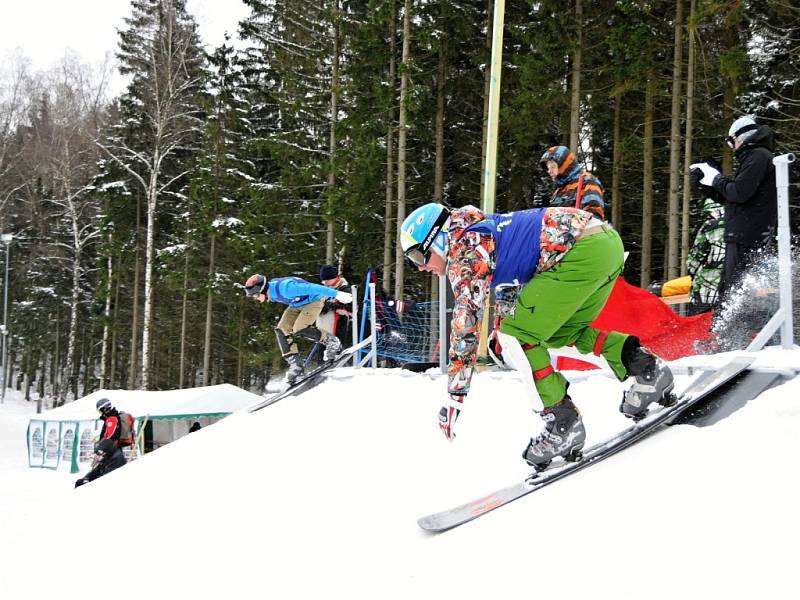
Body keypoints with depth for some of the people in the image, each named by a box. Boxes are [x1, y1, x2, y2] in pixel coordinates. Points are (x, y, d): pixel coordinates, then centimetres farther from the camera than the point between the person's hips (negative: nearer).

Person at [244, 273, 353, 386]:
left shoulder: (283, 288, -36)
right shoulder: (271, 292, -7)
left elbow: (311, 288, -35)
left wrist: (336, 294, -34)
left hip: (313, 300, -9)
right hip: (297, 304, 9)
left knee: (299, 330, -25)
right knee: (281, 330, -6)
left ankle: (331, 342, -4)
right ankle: (295, 365, -2)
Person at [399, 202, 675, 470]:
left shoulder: (462, 247, -3)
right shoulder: (482, 233, 24)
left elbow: (466, 319, -10)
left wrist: (454, 396, -9)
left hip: (583, 251, -10)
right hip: (609, 242, 10)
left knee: (515, 334, -4)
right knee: (561, 332, 24)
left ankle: (563, 421, -4)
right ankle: (643, 363, 12)